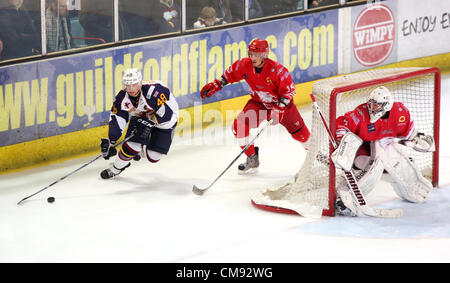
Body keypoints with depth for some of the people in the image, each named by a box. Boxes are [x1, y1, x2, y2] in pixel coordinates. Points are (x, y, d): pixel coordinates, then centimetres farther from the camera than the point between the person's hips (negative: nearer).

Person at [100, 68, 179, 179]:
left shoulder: (154, 90, -39)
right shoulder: (122, 98, -21)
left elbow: (168, 112, -37)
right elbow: (116, 120, -17)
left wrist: (149, 122, -38)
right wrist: (110, 141, -24)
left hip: (164, 122, -3)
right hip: (140, 118, 3)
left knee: (153, 157, -4)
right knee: (131, 145, -15)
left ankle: (143, 147, 32)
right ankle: (115, 168, 12)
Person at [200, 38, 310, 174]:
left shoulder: (277, 70, -29)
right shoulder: (244, 65, -17)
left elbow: (288, 90, -21)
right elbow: (230, 74, 4)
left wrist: (279, 109, -29)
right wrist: (216, 85, -1)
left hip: (282, 103, -3)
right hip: (258, 103, 3)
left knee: (300, 132, 2)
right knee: (239, 125, -16)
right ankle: (252, 159, 0)